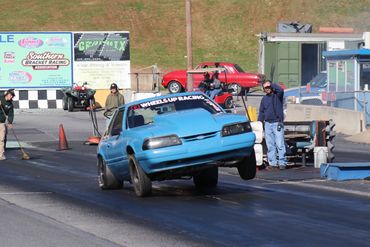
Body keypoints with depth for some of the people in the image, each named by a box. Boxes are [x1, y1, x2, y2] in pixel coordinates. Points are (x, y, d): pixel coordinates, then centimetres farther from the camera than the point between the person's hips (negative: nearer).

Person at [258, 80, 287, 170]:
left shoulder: (277, 95, 1)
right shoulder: (264, 99, 16)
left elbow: (280, 90, -22)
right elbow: (261, 112, 20)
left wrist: (271, 84, -10)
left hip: (277, 123, -5)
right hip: (267, 124, 5)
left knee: (280, 144, -10)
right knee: (270, 145, 4)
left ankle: (282, 163, -9)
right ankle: (272, 163, 7)